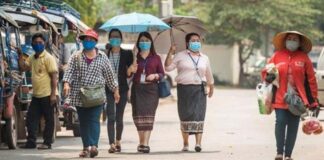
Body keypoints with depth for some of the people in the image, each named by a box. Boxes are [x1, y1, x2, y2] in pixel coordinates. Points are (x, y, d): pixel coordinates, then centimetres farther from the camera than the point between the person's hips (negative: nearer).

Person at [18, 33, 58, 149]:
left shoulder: (48, 58, -10)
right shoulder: (32, 58, 13)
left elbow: (54, 76, -13)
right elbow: (23, 67, 15)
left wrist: (53, 94, -18)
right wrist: (20, 56, 2)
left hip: (47, 95, -8)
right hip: (36, 95, 8)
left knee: (49, 119, 1)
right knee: (30, 118, 7)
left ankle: (47, 143, 6)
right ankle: (31, 142, 12)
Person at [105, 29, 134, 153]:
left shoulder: (127, 54, 6)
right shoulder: (105, 54, 3)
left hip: (122, 89, 1)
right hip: (109, 89, -1)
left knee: (119, 118, 9)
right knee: (111, 117, -11)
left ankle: (118, 141, 27)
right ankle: (112, 144, -16)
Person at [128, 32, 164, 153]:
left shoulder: (156, 58, 10)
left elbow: (162, 73, 9)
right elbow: (127, 75, 13)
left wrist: (155, 76, -11)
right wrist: (130, 70, -9)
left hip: (151, 89, -1)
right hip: (137, 88, 1)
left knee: (148, 115, -10)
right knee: (138, 116, -3)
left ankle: (145, 144, -15)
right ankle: (142, 141, 10)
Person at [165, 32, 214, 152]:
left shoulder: (204, 58, 16)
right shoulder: (180, 56, 7)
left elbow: (209, 76, 24)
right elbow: (168, 67, -1)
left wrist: (211, 88, 27)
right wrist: (170, 53, -8)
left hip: (199, 89, 1)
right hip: (184, 89, -1)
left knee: (199, 115, -11)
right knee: (185, 115, 0)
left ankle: (198, 143, -16)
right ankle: (185, 144, 8)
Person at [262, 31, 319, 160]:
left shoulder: (303, 57, 3)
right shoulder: (277, 55, 5)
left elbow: (311, 79, 4)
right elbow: (265, 72, 13)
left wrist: (313, 100, 1)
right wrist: (268, 77, -12)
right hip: (280, 98, 0)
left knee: (293, 126, 3)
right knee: (280, 122, -12)